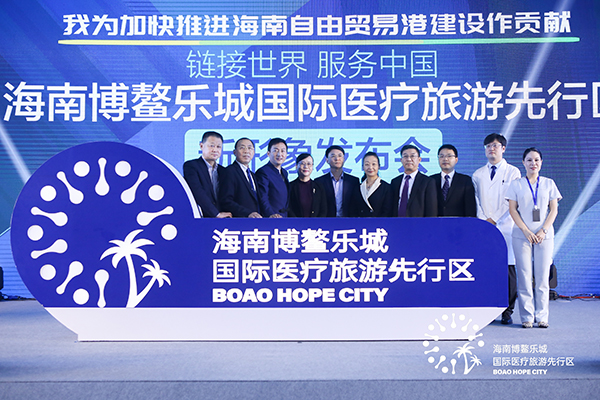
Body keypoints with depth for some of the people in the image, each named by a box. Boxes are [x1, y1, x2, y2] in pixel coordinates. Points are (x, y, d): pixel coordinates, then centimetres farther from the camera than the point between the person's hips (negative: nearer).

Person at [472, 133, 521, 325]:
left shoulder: (513, 172, 7)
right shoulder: (478, 174, 16)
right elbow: (476, 201, 10)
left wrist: (494, 219, -9)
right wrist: (483, 221, -6)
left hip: (505, 226, -2)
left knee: (508, 269, -4)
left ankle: (507, 311, 4)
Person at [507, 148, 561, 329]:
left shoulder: (549, 183, 10)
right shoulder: (516, 184, 6)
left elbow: (554, 210, 6)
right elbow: (512, 209, 1)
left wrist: (543, 231, -7)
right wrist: (526, 231, -9)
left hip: (544, 235, 1)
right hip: (522, 235, -1)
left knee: (543, 276, 0)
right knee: (524, 276, -3)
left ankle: (542, 317, 7)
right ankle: (527, 317, 4)